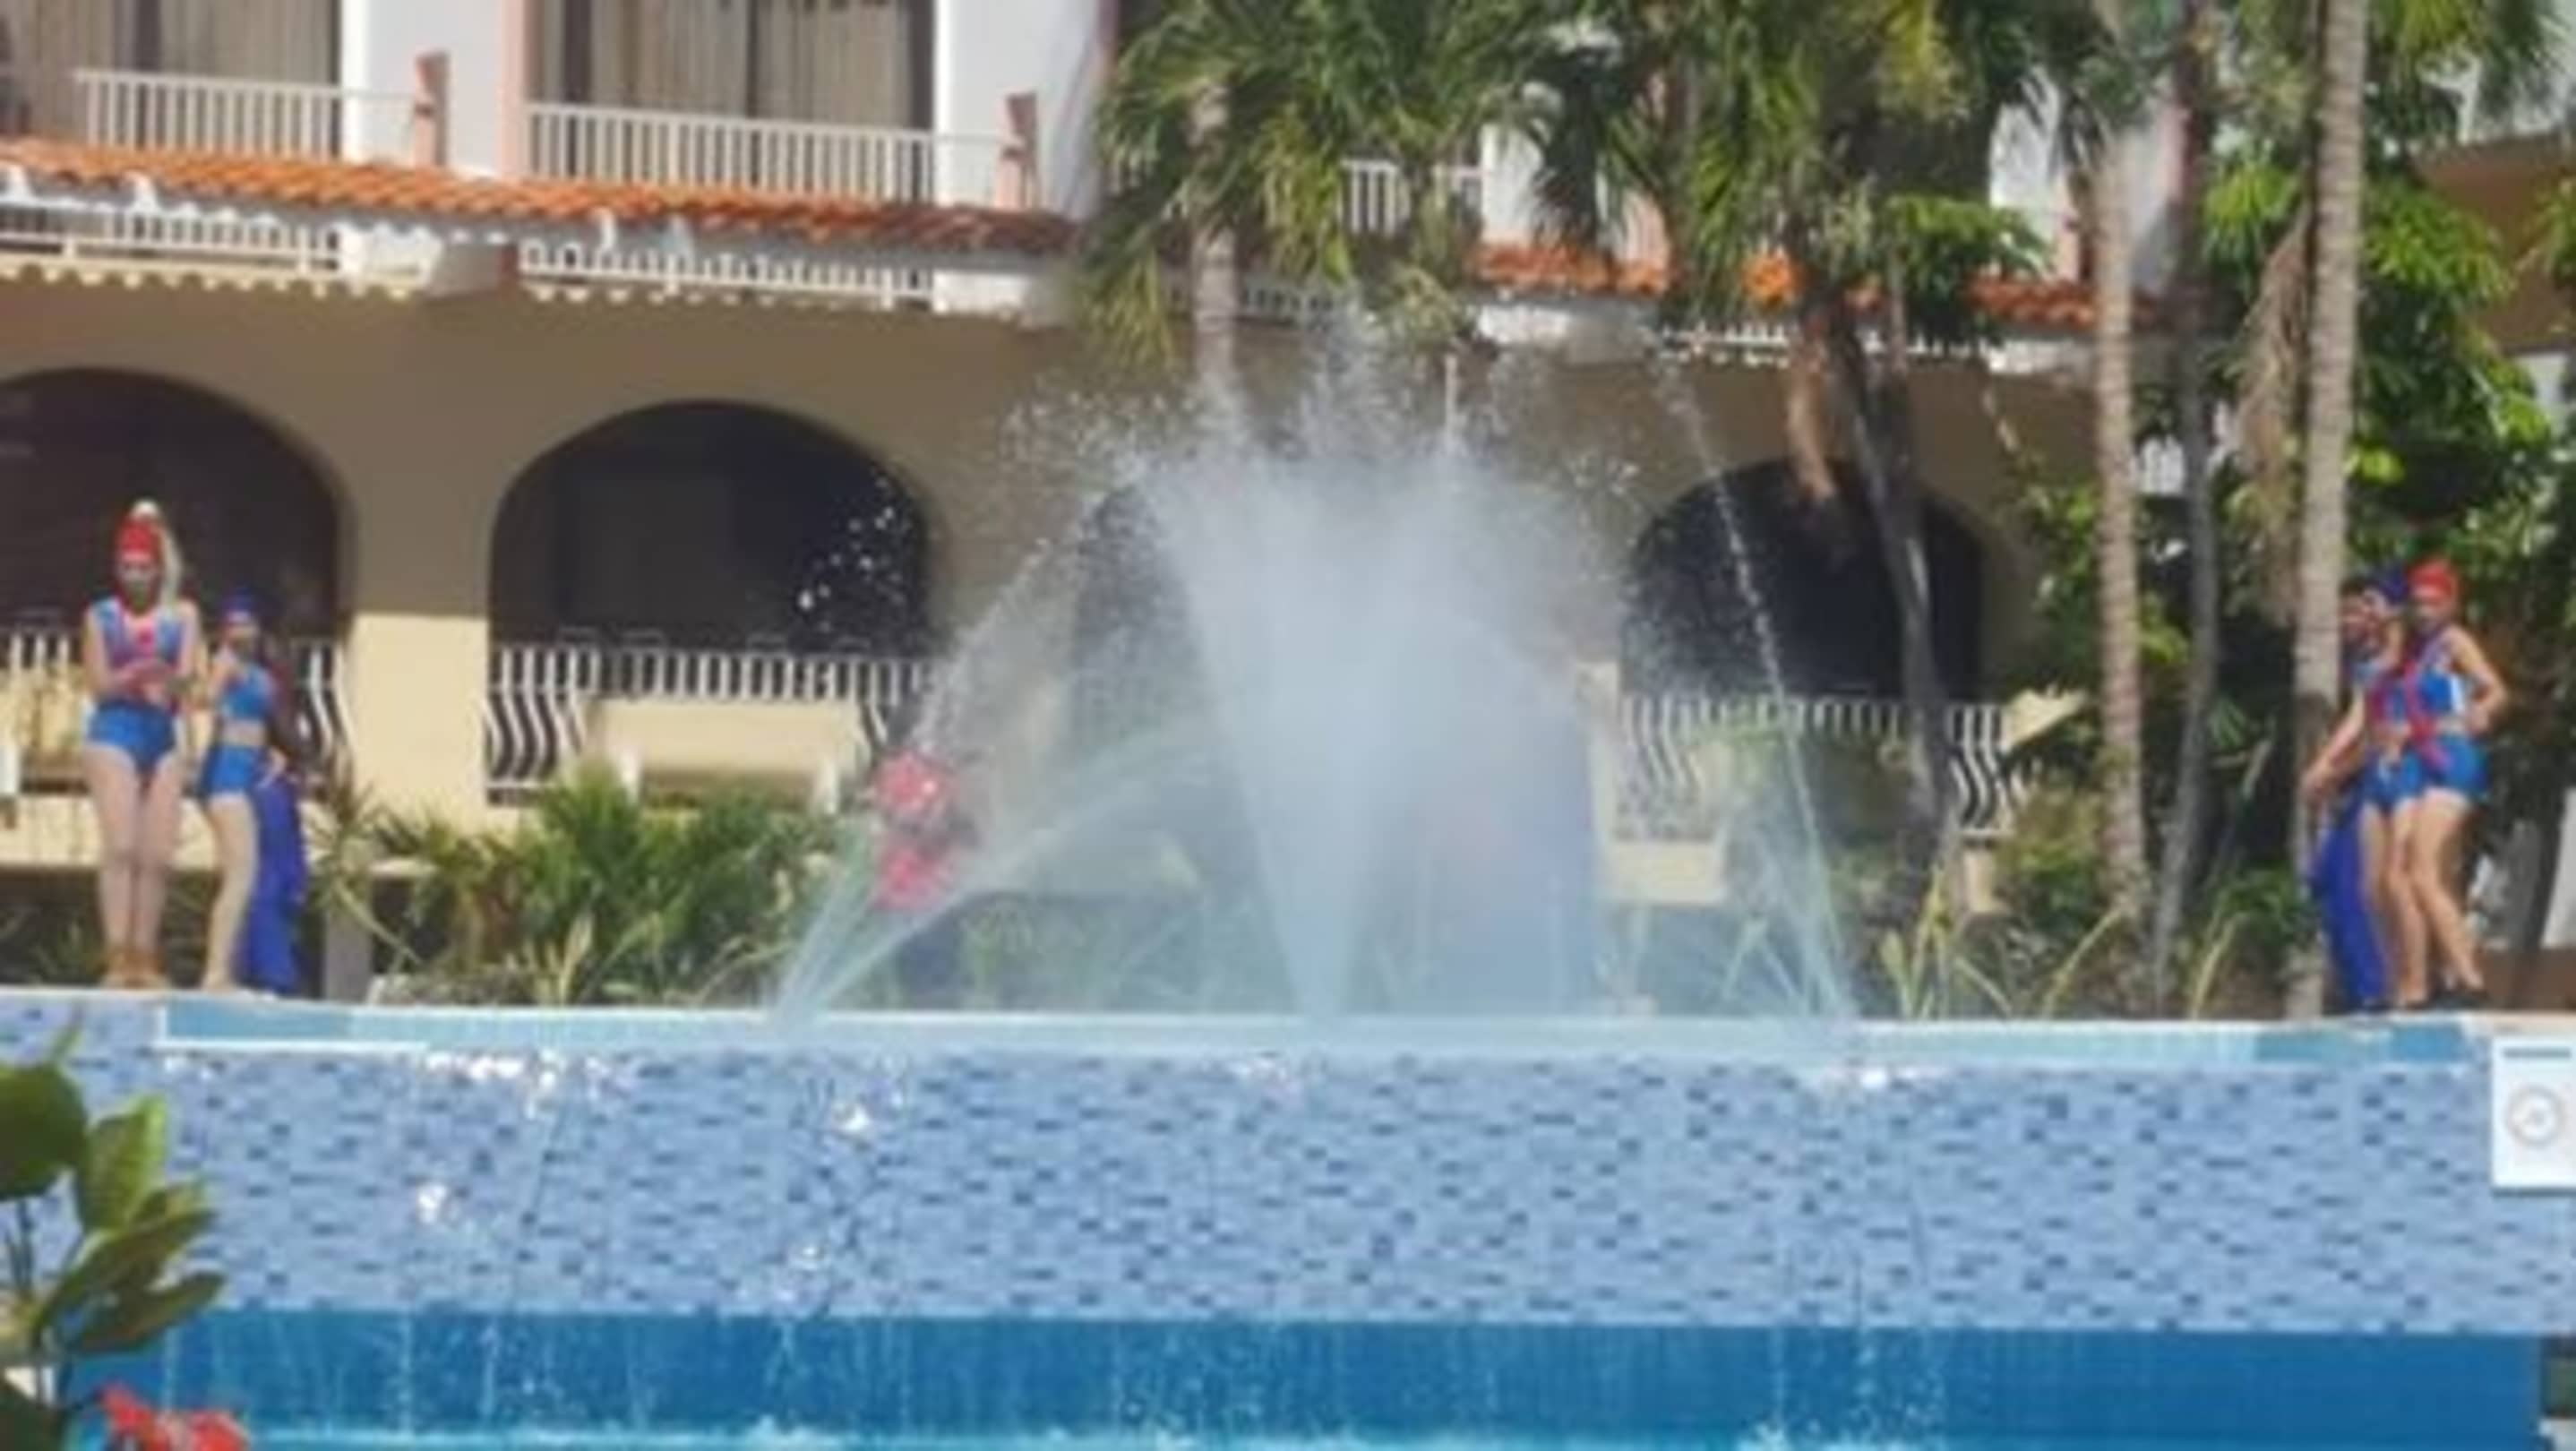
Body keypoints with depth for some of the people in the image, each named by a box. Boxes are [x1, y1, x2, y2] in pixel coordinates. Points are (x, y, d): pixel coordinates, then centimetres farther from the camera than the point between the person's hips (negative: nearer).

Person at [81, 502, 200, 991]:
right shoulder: (100, 616, 6)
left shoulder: (182, 614, 9)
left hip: (164, 736, 3)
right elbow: (99, 685, -1)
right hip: (114, 734, -3)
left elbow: (187, 678, 0)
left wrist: (166, 677, -23)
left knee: (157, 855, -1)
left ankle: (145, 960, 4)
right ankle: (117, 959, -22)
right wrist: (136, 673, -20)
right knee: (120, 845, -16)